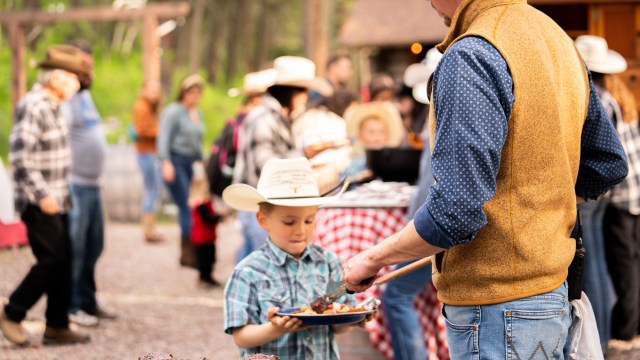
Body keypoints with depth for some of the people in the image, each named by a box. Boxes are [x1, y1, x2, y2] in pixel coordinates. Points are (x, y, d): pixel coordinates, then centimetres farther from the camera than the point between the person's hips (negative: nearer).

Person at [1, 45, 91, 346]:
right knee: (51, 260, -11)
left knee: (62, 262, 8)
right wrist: (42, 195, -25)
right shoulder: (33, 107, -16)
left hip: (56, 200, 9)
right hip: (39, 204, -9)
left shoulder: (52, 107, 14)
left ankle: (57, 326, 14)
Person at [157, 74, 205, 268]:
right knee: (186, 206, -11)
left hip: (189, 162, 7)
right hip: (175, 160, -7)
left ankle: (186, 252, 8)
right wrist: (166, 163, -19)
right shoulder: (173, 111, -6)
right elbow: (164, 138, -12)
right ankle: (188, 252, -10)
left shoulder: (198, 113, 17)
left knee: (186, 208, 4)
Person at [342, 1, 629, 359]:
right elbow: (609, 166, 20)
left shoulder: (471, 57, -19)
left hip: (496, 311, -9)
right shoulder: (559, 40, 9)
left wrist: (373, 258, -11)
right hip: (554, 294, 9)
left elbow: (456, 211, -25)